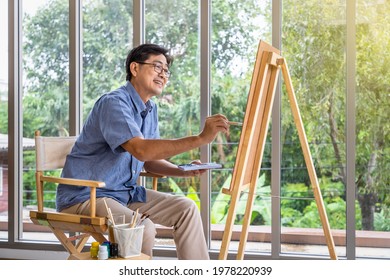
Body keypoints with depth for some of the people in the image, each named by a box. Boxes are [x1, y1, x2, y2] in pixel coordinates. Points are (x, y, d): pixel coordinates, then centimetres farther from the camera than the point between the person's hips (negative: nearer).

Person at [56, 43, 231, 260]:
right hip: (84, 197, -9)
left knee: (186, 209, 1)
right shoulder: (113, 103, -20)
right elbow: (141, 150, -34)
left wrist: (184, 171, -4)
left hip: (125, 192, 9)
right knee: (143, 228, -31)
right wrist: (200, 139, -36)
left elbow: (150, 160, 15)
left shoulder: (150, 109, 11)